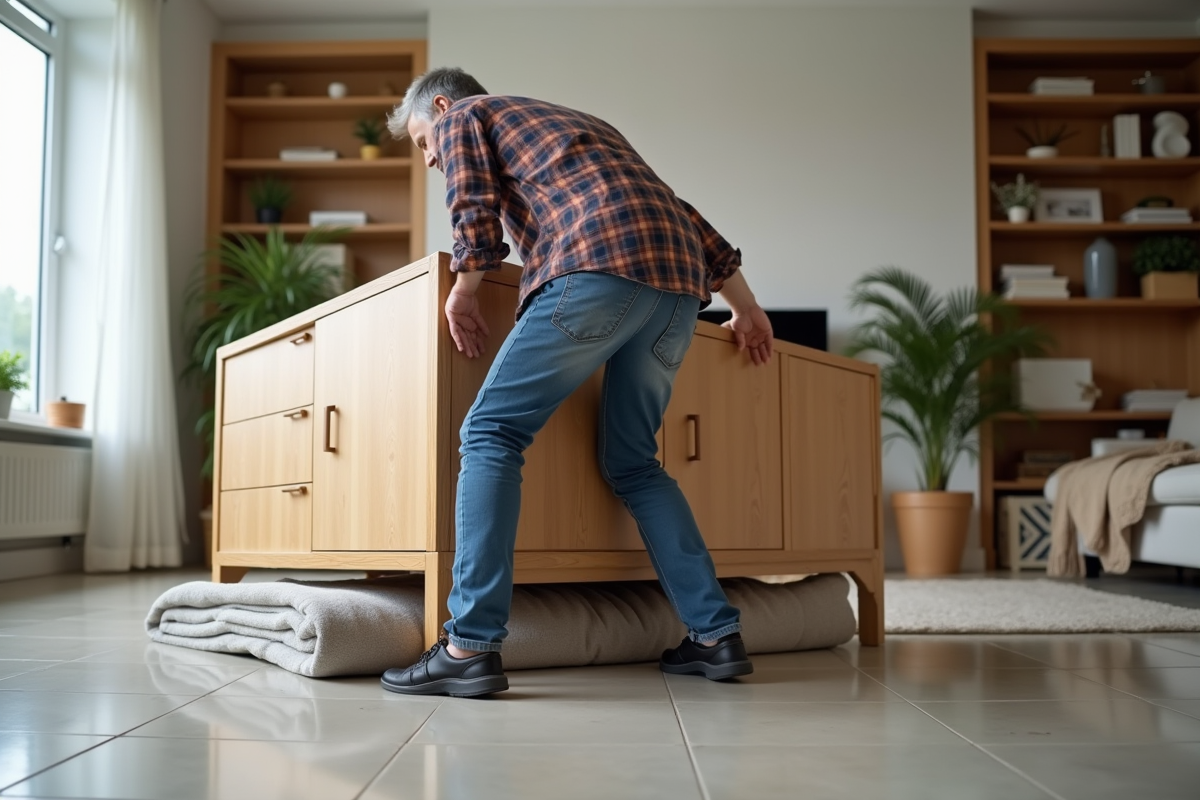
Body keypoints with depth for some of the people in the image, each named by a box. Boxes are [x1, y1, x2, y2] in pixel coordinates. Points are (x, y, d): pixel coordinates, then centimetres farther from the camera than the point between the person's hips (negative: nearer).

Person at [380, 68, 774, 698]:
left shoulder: (461, 115, 23)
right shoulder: (574, 121, 40)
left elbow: (475, 206, 1)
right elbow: (677, 211, 34)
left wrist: (463, 290, 5)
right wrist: (744, 305, 35)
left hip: (599, 265, -7)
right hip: (682, 278, 7)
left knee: (492, 433, -3)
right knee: (632, 461, 16)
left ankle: (471, 647, -12)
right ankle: (717, 635, 12)